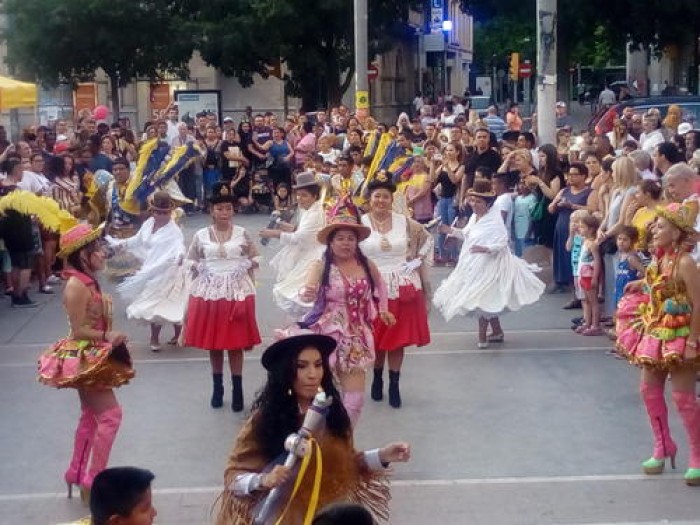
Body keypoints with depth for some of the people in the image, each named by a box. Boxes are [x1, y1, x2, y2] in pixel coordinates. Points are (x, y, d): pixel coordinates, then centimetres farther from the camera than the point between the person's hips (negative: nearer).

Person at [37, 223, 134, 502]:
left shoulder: (88, 281, 7)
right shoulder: (76, 285, -21)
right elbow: (79, 330, -22)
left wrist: (110, 338, -2)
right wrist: (108, 336, -26)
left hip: (92, 357, 10)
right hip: (84, 359, -10)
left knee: (90, 416, 18)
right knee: (110, 415, -10)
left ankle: (76, 474, 29)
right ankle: (92, 482, -4)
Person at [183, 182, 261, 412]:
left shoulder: (242, 233, 1)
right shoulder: (201, 235, 2)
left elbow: (253, 260, 7)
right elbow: (193, 264, 10)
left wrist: (245, 282, 2)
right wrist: (199, 285, 4)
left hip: (237, 290, -1)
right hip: (209, 291, 1)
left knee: (236, 343, 0)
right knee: (213, 343, 6)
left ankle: (237, 390, 7)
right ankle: (217, 387, 19)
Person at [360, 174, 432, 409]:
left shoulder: (405, 222, 1)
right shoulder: (360, 224, -5)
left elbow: (426, 240, 15)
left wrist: (417, 263, 7)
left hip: (403, 288, 1)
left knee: (398, 339, 5)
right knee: (376, 339, 7)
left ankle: (394, 385, 16)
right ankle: (377, 379, 29)